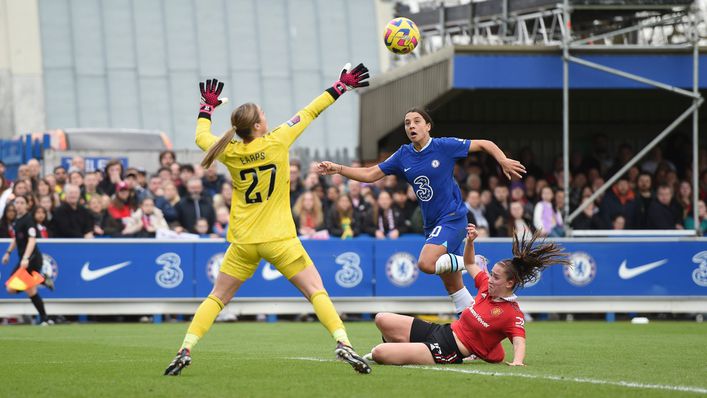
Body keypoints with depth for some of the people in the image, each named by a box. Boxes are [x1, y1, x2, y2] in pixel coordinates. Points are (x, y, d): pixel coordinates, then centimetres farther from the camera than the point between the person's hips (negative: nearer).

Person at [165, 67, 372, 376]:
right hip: (279, 240, -2)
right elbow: (310, 112, 4)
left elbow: (201, 137, 22)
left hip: (243, 243, 3)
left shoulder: (230, 152, 0)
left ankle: (185, 350, 0)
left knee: (216, 298, 11)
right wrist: (341, 86, 13)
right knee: (316, 291, 1)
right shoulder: (276, 142, -7)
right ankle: (342, 344, -15)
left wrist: (207, 107, 38)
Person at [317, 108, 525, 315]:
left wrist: (504, 161, -18)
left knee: (426, 263, -28)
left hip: (452, 218, -6)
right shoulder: (403, 156, 5)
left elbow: (485, 144, -3)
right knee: (453, 286, 8)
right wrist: (338, 169, -5)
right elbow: (369, 174, 7)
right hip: (432, 224, 6)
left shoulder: (444, 146, -9)